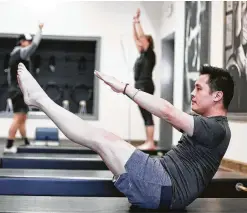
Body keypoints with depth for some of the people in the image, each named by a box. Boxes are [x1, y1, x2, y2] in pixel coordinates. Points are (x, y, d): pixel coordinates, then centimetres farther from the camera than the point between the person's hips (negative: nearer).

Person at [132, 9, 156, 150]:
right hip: (140, 87, 9)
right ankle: (149, 142, 10)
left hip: (146, 87, -9)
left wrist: (138, 22, -6)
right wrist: (134, 23, 20)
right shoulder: (142, 55, 16)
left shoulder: (149, 54, -6)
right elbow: (136, 38, 22)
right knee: (145, 116, 8)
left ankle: (151, 143, -8)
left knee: (147, 115, -9)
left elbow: (141, 36, -11)